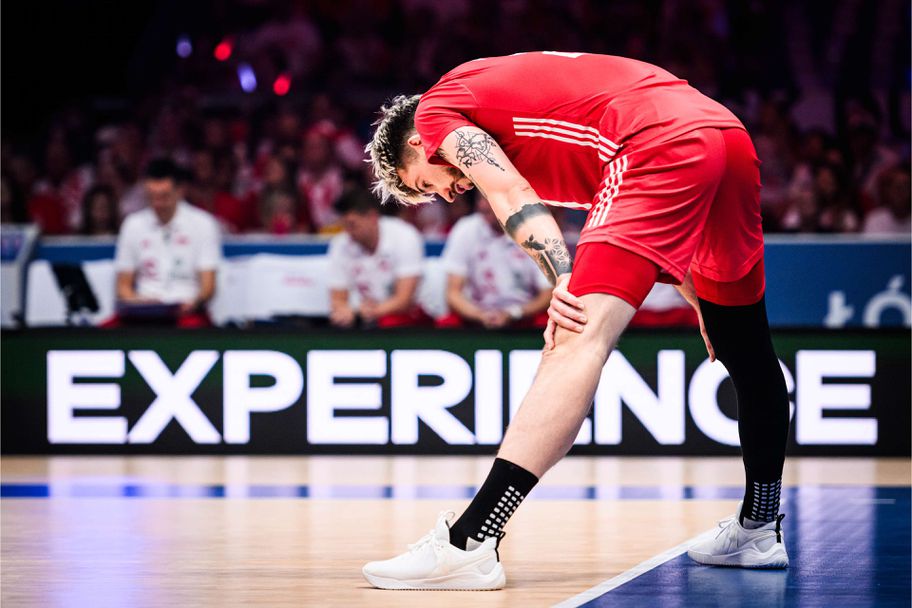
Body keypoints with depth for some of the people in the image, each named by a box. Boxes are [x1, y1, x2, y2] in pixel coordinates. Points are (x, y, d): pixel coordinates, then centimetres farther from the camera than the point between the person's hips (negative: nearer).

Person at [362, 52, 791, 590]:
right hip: (730, 138, 9)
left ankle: (468, 543, -28)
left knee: (578, 338, -19)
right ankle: (759, 529, 38)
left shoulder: (437, 109, 14)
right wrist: (702, 302, 33)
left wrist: (565, 282, -17)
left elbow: (514, 197, -7)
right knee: (747, 352, 21)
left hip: (661, 143, -9)